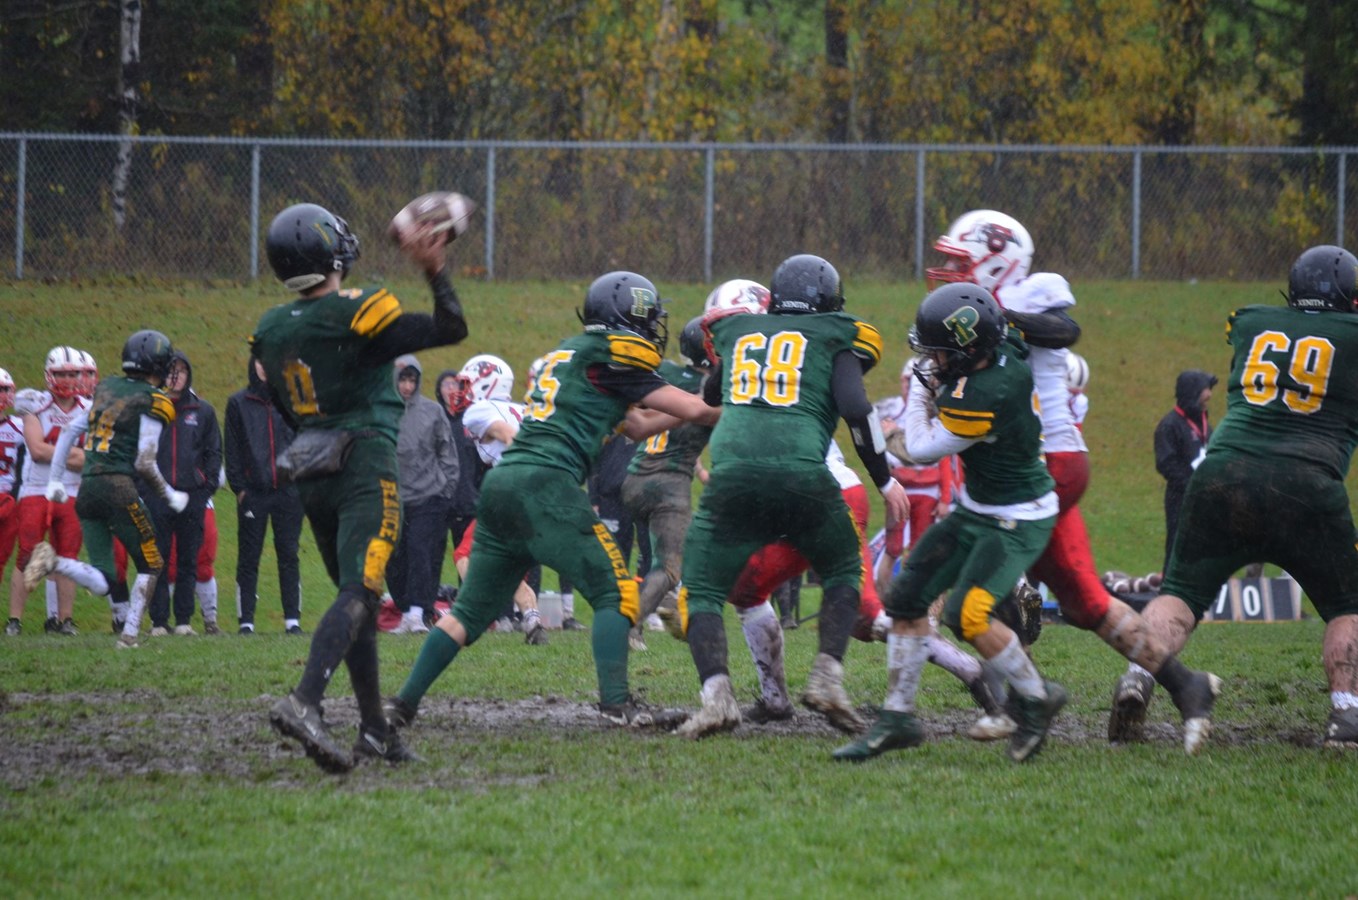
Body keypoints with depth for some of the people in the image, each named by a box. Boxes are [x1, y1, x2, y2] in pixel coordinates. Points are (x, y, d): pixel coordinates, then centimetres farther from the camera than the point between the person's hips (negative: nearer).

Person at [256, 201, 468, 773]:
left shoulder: (269, 332, 8)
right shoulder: (355, 316, -13)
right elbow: (450, 330, -9)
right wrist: (435, 270, -2)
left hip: (310, 477, 7)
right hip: (364, 468, -7)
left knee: (357, 596, 16)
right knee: (358, 593, -16)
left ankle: (374, 727, 16)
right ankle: (304, 701, -36)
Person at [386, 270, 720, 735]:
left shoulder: (568, 351, 26)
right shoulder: (612, 355, 1)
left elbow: (633, 429, 31)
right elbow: (694, 409, 3)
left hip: (501, 482, 8)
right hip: (543, 485, -8)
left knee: (473, 608, 12)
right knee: (613, 590, -2)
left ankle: (405, 701, 9)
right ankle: (615, 701, -11)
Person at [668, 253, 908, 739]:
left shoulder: (736, 332, 25)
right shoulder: (834, 339, 15)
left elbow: (710, 399, 41)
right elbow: (855, 408, 2)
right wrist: (885, 481, 10)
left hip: (732, 475, 1)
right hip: (803, 474, -1)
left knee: (701, 592, 12)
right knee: (842, 571, 25)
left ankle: (716, 694, -12)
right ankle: (828, 676, 5)